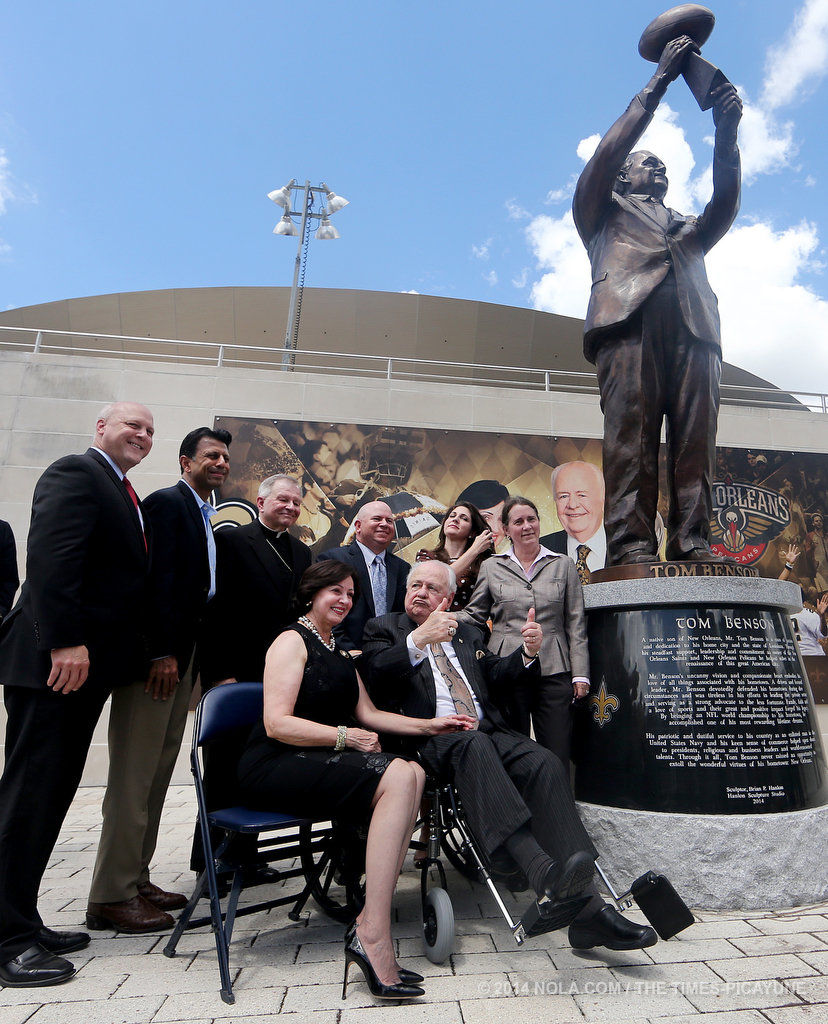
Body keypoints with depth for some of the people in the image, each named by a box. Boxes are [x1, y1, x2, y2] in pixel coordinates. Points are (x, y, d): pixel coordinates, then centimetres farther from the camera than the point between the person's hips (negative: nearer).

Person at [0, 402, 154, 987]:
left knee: (52, 792, 14)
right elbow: (50, 557, -20)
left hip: (86, 663, 10)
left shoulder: (124, 495, 21)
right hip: (54, 662, -9)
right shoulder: (75, 474, -8)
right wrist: (64, 642, -25)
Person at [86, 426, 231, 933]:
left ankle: (136, 878, 25)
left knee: (158, 772, 13)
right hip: (156, 654, -9)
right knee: (134, 773, -1)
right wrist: (162, 653, -22)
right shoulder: (166, 503, -9)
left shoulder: (206, 516, 18)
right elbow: (158, 579, -18)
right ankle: (112, 896, 11)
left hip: (183, 655, 9)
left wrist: (192, 657, 12)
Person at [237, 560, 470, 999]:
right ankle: (373, 937, -25)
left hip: (322, 762, 8)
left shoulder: (339, 652, 24)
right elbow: (277, 723, -14)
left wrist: (430, 725, 11)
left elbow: (368, 715, 21)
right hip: (276, 766, -8)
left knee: (411, 773, -18)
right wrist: (344, 737, -17)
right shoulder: (292, 641, -3)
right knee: (396, 778, -27)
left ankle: (369, 925, -19)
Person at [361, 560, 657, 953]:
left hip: (487, 732, 5)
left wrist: (527, 652, 1)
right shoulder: (384, 629, 12)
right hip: (432, 740, -4)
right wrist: (419, 639, -24)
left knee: (546, 764, -23)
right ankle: (544, 876, -48)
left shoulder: (466, 633, 27)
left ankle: (583, 904, -28)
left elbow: (495, 677, 21)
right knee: (474, 747, -37)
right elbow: (374, 676, -8)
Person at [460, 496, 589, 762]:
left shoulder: (563, 565, 11)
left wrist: (580, 674, 2)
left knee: (557, 757, 1)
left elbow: (576, 624, 9)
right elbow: (472, 616, 13)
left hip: (554, 671, 0)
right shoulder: (491, 566, 9)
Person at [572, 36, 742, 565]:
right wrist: (658, 83, 16)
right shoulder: (604, 210, 32)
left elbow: (724, 205, 21)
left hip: (693, 325, 4)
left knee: (695, 437, -13)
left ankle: (694, 547, -19)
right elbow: (607, 154, 16)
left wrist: (725, 136, 9)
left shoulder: (686, 227, 40)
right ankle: (631, 545, -27)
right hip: (630, 313, -4)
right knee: (630, 427, -21)